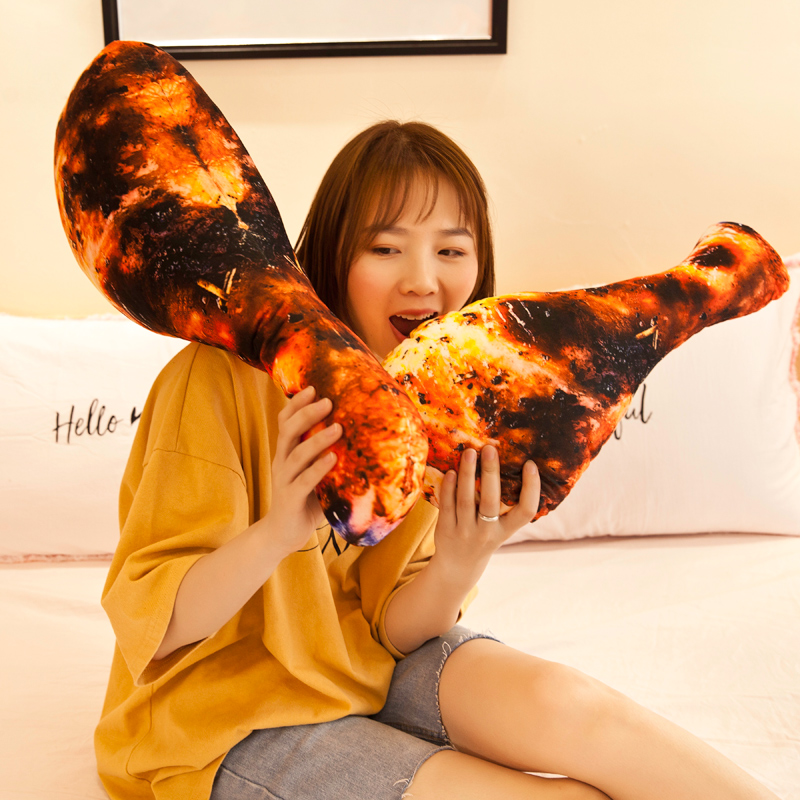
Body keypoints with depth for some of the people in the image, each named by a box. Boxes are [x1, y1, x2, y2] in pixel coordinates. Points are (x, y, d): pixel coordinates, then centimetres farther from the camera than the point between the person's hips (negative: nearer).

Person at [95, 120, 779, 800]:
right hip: (226, 704, -4)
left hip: (365, 663, 5)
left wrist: (457, 571, -29)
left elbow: (392, 630, -6)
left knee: (561, 703, -24)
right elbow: (149, 623, -20)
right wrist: (275, 534, -39)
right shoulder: (226, 378, -22)